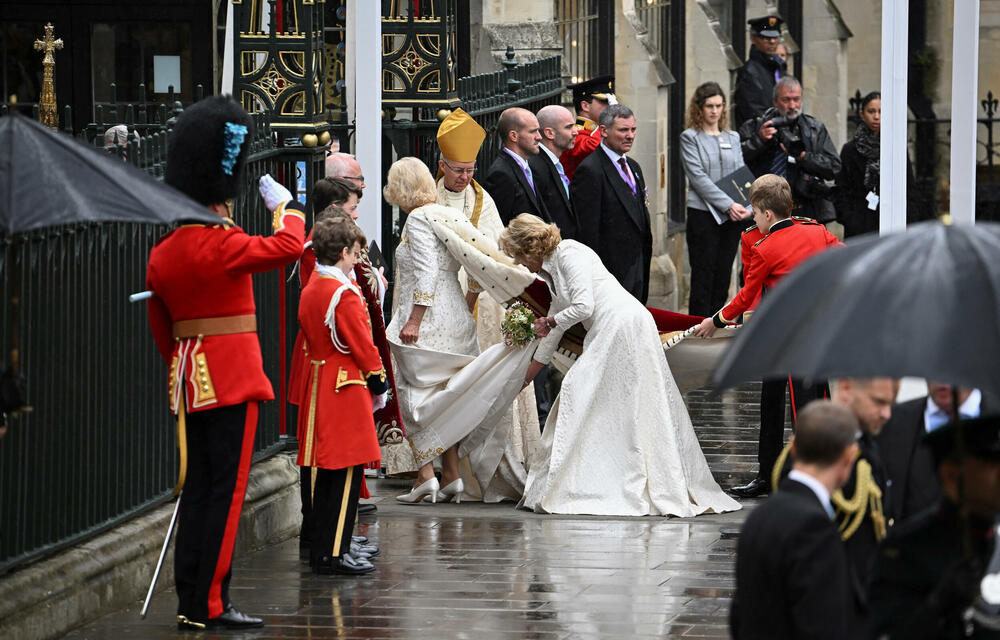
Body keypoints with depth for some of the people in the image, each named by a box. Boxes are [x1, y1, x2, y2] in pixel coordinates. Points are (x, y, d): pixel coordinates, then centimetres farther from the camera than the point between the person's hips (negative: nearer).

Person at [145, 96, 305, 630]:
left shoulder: (162, 252, 8)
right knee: (228, 488, -4)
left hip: (189, 378, 8)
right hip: (233, 377, -8)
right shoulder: (221, 245, -17)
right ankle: (211, 605, -5)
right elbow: (289, 246, -9)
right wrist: (283, 203, 8)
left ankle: (189, 604, 12)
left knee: (198, 486, 11)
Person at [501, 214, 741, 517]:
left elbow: (583, 306, -16)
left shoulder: (568, 253, -5)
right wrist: (524, 379, 39)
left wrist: (549, 322, 2)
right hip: (609, 333, 9)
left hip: (622, 324, -9)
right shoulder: (551, 271, 25)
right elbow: (551, 336, 33)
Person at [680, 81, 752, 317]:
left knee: (723, 277, 5)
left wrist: (746, 206, -8)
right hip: (703, 215, -5)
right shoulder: (690, 138, 0)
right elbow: (698, 178, -9)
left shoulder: (733, 138, 15)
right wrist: (728, 205, -16)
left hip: (733, 217, 5)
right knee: (703, 278, -6)